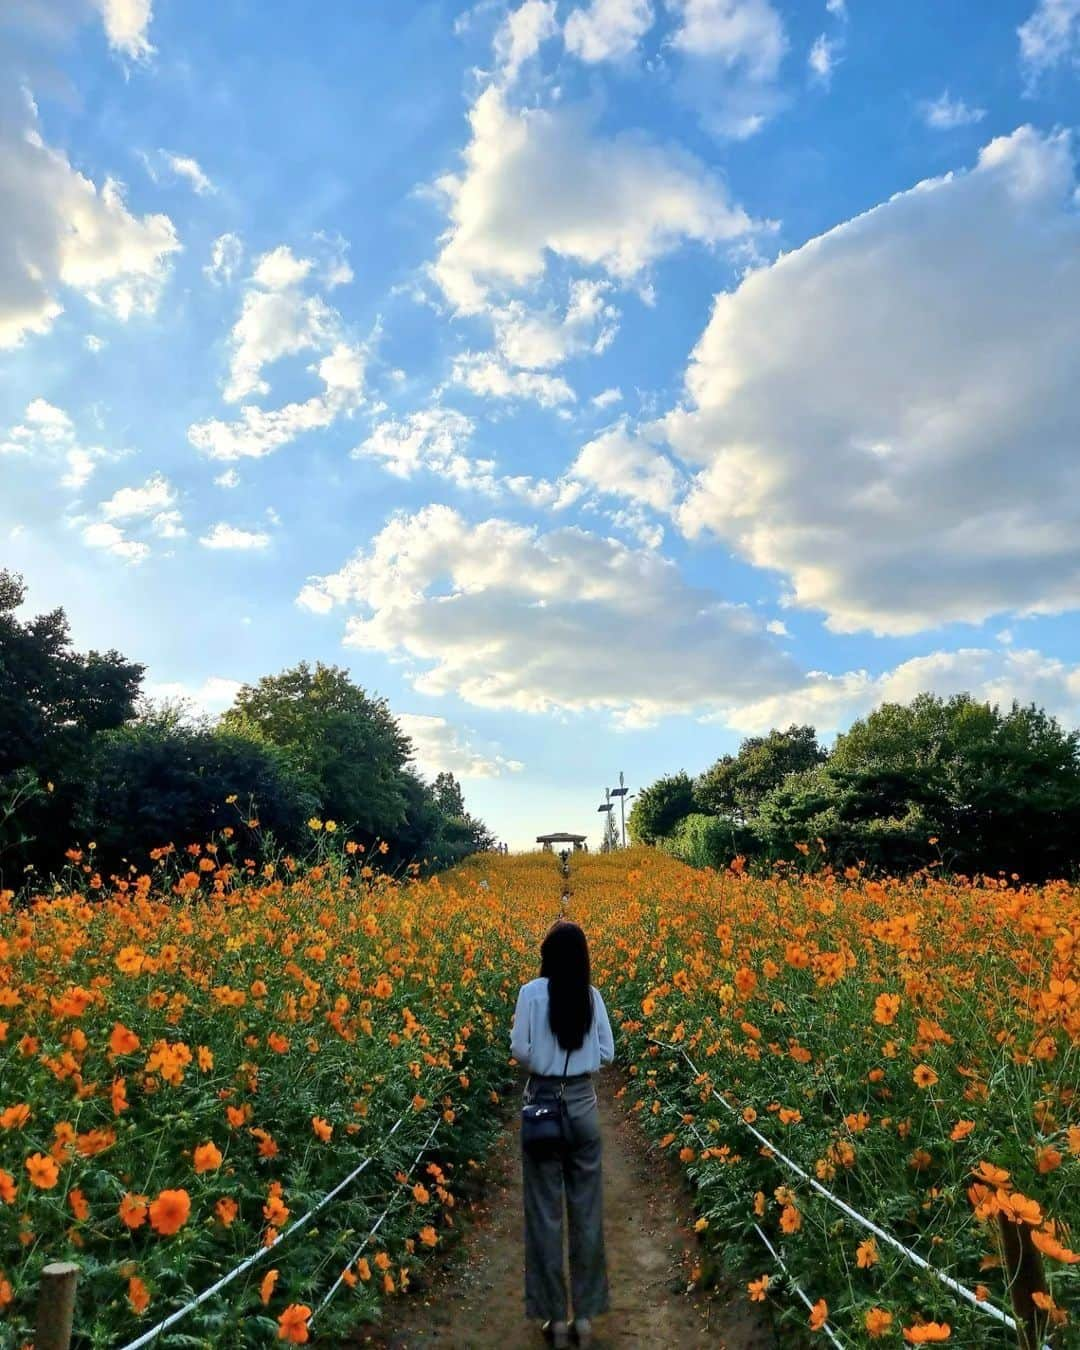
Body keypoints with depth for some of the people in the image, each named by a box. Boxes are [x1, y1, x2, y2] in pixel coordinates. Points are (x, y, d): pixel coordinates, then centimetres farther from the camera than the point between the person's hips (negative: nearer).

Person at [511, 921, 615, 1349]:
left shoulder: (532, 992, -12)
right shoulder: (592, 995, -3)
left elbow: (520, 1051, -12)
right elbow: (607, 1054, 1)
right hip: (583, 1104, 3)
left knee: (545, 1213, 9)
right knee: (587, 1211, 13)